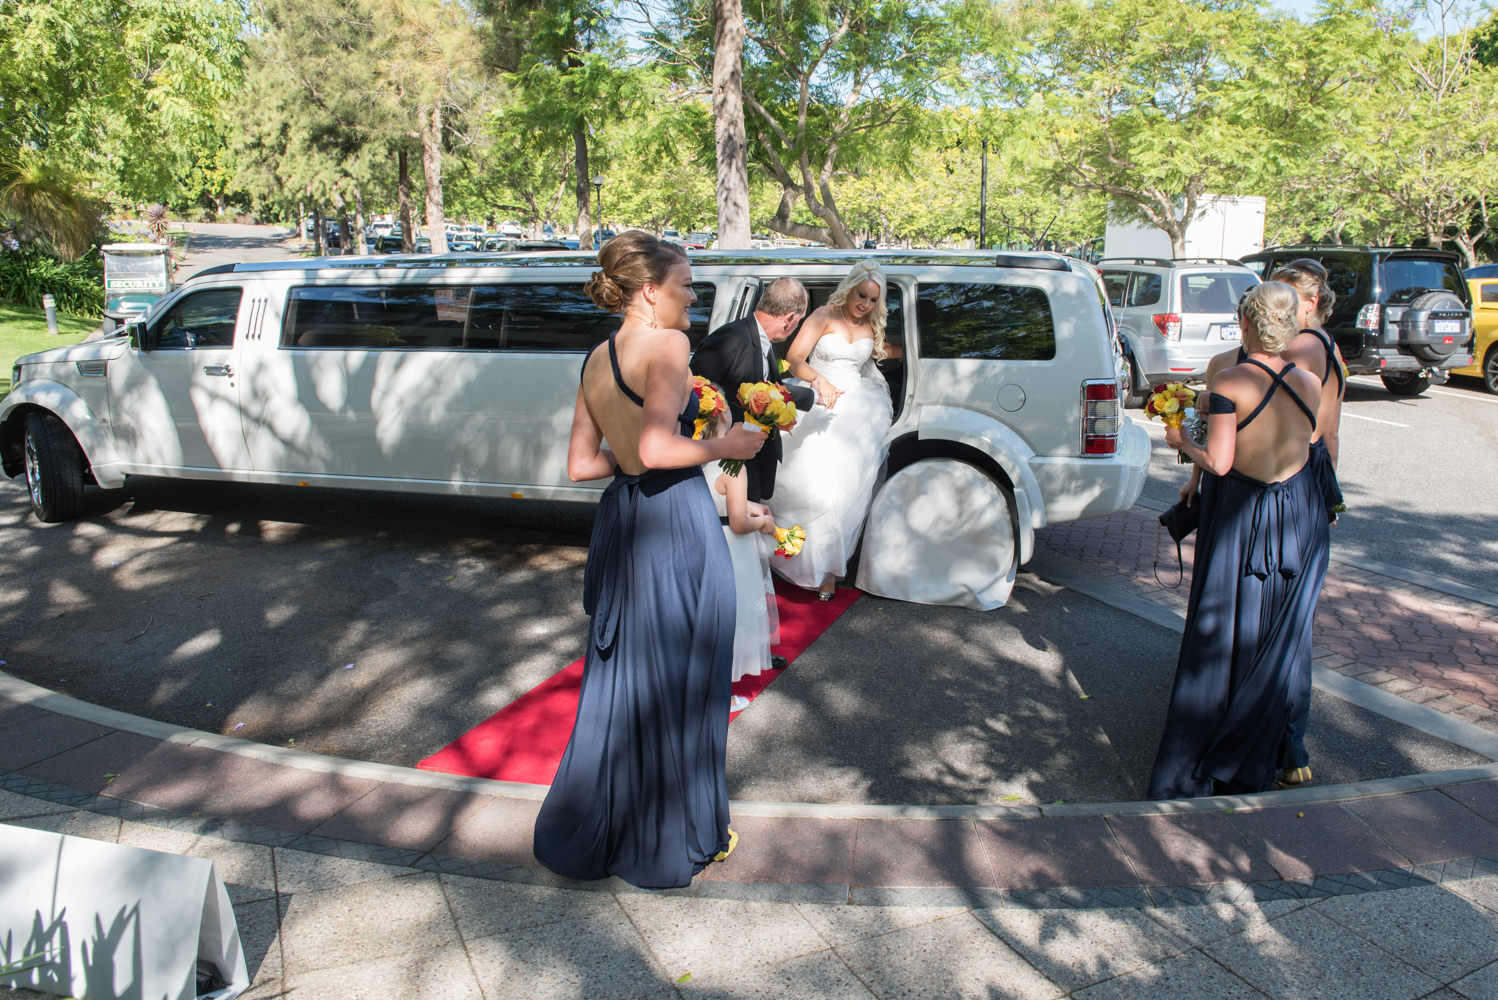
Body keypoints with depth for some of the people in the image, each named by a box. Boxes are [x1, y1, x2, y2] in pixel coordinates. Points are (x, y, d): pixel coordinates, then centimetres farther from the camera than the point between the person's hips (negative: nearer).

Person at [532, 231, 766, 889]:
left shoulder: (596, 360, 9)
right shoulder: (665, 345, -14)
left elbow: (581, 464, 10)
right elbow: (658, 451, -25)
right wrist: (723, 447, -10)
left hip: (621, 520, 8)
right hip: (675, 522, -8)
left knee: (621, 677, 19)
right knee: (677, 681, 7)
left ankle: (589, 831, 33)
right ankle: (675, 839, 24)